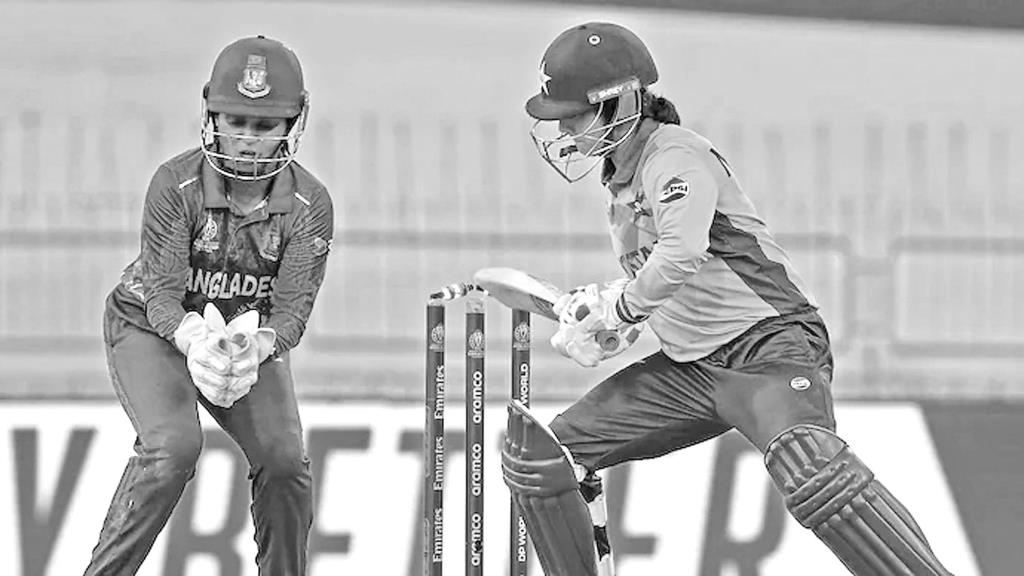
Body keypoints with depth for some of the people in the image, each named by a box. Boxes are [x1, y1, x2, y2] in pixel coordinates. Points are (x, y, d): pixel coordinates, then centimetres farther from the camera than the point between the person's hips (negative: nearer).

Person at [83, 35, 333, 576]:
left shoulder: (309, 205, -18)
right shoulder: (176, 183, -24)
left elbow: (292, 306, -21)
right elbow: (163, 291, -25)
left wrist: (254, 348, -44)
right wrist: (197, 344, -46)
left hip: (251, 335, 3)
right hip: (151, 327, -3)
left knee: (283, 460, -14)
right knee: (173, 445, -28)